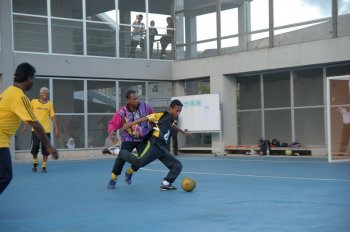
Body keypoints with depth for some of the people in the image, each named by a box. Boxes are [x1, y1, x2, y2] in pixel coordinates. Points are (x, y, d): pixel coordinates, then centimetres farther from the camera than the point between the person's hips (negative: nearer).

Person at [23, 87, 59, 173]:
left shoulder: (50, 104, 5)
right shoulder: (33, 102, 2)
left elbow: (52, 117, 6)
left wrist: (56, 129, 1)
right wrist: (25, 125, 2)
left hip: (46, 130, 1)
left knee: (45, 149, 0)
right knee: (34, 147, -3)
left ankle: (43, 167, 11)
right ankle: (35, 163, 22)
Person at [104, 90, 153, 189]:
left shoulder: (145, 106, -12)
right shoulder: (122, 112, -18)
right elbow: (112, 123, -21)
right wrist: (112, 130, -41)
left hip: (143, 139, 2)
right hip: (129, 139, -2)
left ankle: (129, 173, 22)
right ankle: (113, 179, 2)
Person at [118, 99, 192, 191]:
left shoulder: (171, 119, 24)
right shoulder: (162, 115, -1)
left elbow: (173, 126, 49)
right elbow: (146, 118, -8)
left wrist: (184, 132, 65)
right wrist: (130, 124, -17)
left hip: (163, 149, 9)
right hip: (154, 145, -8)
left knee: (178, 166, 3)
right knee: (139, 162, -25)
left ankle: (165, 184, 3)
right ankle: (117, 151, -10)